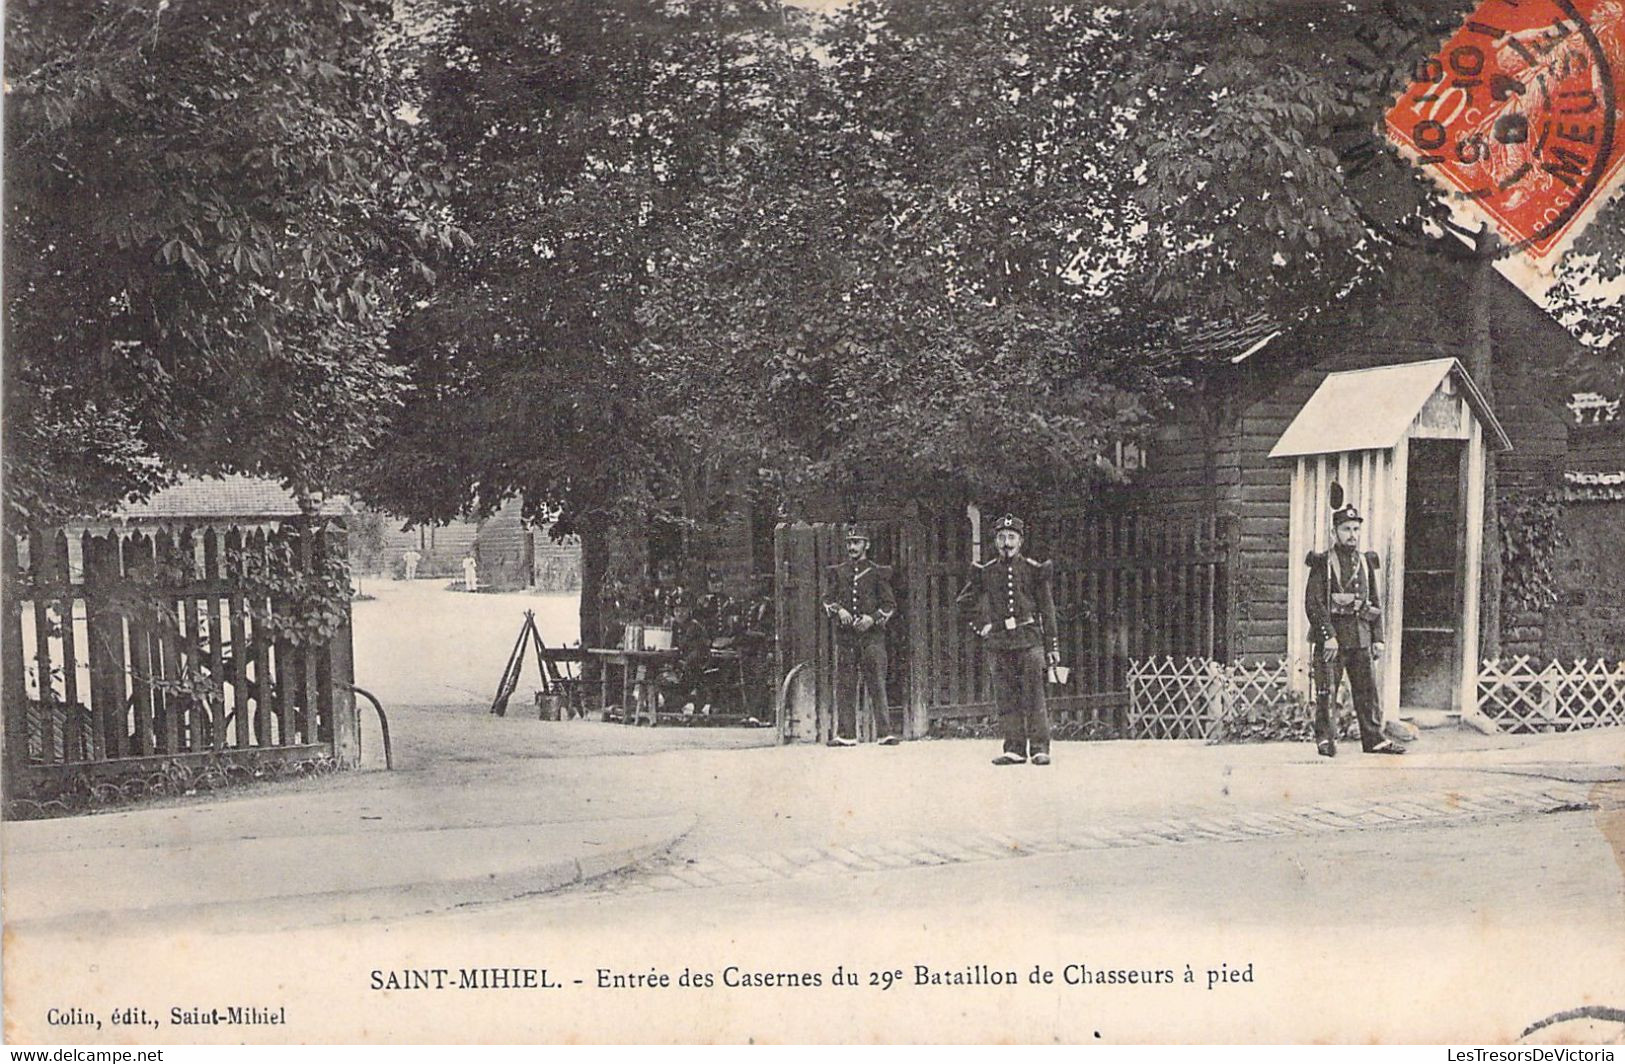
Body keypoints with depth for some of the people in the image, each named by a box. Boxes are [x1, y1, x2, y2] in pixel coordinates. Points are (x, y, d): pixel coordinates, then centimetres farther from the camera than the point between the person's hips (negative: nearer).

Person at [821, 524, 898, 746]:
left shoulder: (877, 573, 8)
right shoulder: (837, 572, 15)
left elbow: (890, 605, 5)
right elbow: (827, 599, 7)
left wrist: (872, 618, -12)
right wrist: (839, 610, -14)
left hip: (871, 634, -2)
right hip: (844, 635, 3)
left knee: (876, 684, -7)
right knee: (844, 685, 1)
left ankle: (885, 732, -7)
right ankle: (845, 734, 5)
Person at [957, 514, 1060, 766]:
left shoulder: (1034, 570, 4)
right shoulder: (985, 572, 8)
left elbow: (1047, 609, 5)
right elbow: (965, 601, 20)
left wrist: (1053, 645, 1)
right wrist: (980, 626, 8)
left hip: (1029, 640, -2)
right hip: (998, 642, 2)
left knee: (1034, 696, -5)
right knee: (1006, 698, 2)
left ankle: (1039, 748, -1)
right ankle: (1014, 749, 7)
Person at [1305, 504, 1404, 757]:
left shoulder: (1366, 562, 14)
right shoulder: (1323, 563, -3)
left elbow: (1376, 604, 17)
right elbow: (1313, 603, -10)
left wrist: (1378, 638, 9)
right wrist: (1328, 635, -17)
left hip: (1361, 638, 5)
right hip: (1330, 635, -5)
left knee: (1368, 689, 6)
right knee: (1326, 691, -3)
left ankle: (1373, 738, 12)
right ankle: (1325, 739, 5)